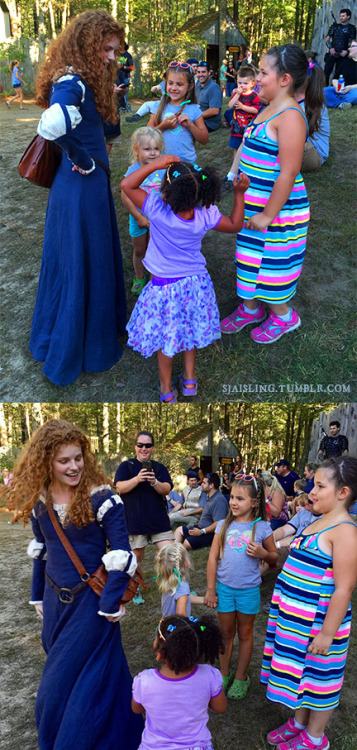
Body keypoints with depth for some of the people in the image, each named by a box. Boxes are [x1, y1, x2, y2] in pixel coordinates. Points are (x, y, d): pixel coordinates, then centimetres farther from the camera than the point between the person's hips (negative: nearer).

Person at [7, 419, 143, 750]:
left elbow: (121, 555, -16)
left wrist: (110, 603, -16)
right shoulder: (38, 500, -3)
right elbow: (40, 551, 10)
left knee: (61, 684, 4)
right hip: (56, 599, 6)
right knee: (58, 670, 21)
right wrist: (38, 596, 14)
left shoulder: (101, 498, -20)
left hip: (90, 600, -5)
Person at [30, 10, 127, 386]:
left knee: (77, 264, 19)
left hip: (86, 186, 10)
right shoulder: (73, 83, -21)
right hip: (82, 189, -10)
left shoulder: (77, 80, 10)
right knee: (84, 268, 3)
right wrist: (83, 161, -24)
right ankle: (75, 352, 19)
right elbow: (52, 126, -40)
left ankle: (52, 340, 37)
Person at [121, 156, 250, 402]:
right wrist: (240, 194, 5)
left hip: (164, 286, -3)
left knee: (165, 337, 15)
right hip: (195, 281, 3)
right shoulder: (206, 215, -16)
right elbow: (235, 225, 2)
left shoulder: (158, 211, -27)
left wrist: (156, 164, -19)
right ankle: (189, 380, 36)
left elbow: (127, 185, -17)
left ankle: (167, 390, 28)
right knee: (191, 331, 25)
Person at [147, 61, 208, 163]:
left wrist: (190, 125, -13)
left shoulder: (194, 110, 0)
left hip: (187, 161, 0)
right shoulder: (159, 106, 3)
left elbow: (205, 140, 0)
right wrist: (163, 126, -15)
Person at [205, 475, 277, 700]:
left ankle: (241, 678, 30)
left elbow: (275, 556, 2)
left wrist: (263, 553, -20)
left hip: (249, 589, -1)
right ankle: (224, 674, 32)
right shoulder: (224, 525, -5)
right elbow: (213, 558, -2)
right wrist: (211, 589, -3)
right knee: (226, 633, 15)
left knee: (245, 634, 14)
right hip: (224, 587, 2)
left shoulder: (262, 527, -9)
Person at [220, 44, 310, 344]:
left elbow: (289, 172, -25)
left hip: (278, 207, -9)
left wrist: (269, 215, -23)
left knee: (271, 263, 4)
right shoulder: (269, 109, 8)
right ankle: (250, 308, 36)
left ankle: (283, 316, 25)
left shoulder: (290, 116, -22)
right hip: (254, 203, 9)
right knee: (250, 257, 19)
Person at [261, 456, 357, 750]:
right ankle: (299, 722, 41)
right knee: (299, 671, 21)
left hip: (319, 622, -8)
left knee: (318, 677, 11)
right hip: (296, 617, 8)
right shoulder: (317, 523, 6)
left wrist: (327, 633, -21)